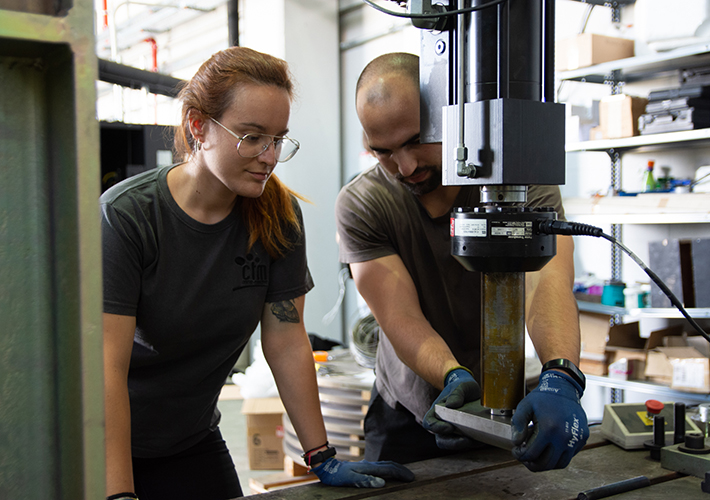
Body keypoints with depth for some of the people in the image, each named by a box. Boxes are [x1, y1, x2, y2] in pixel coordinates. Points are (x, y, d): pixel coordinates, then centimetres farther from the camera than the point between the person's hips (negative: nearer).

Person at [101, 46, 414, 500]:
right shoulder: (124, 216, -21)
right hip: (103, 447, -3)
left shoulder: (279, 216, -9)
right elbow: (106, 365, -25)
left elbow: (287, 340, -7)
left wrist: (323, 459, -9)